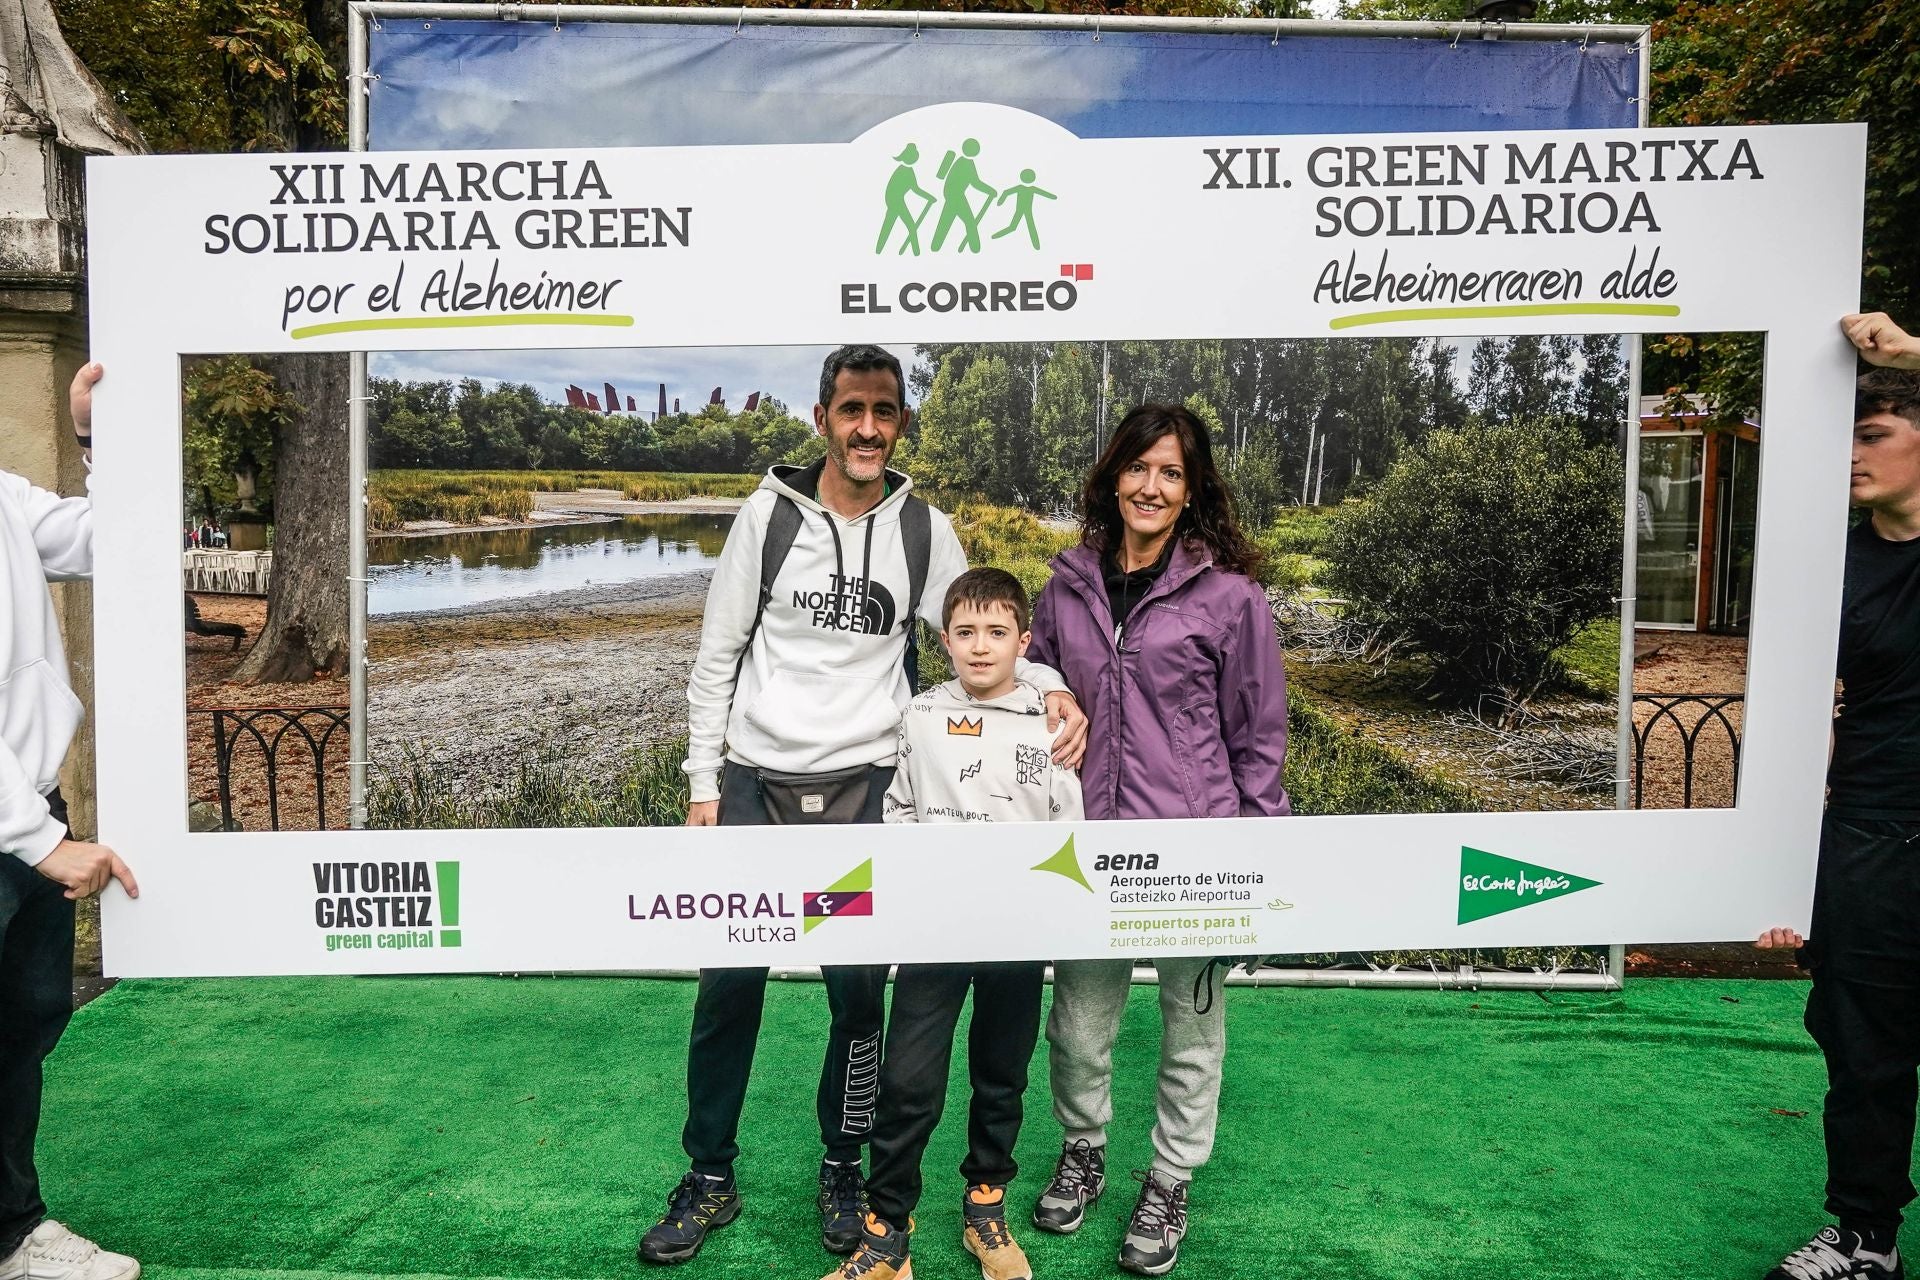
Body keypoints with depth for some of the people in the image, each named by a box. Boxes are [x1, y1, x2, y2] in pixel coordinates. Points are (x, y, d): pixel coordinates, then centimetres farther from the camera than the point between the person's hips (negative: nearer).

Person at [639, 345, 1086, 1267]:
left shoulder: (925, 531, 2)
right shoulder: (770, 513, -1)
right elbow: (717, 655, 3)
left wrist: (1053, 686, -14)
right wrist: (703, 784, 1)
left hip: (864, 787, 1)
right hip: (756, 780, 0)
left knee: (858, 991, 7)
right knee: (729, 986, 5)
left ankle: (842, 1171, 29)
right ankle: (710, 1179, 25)